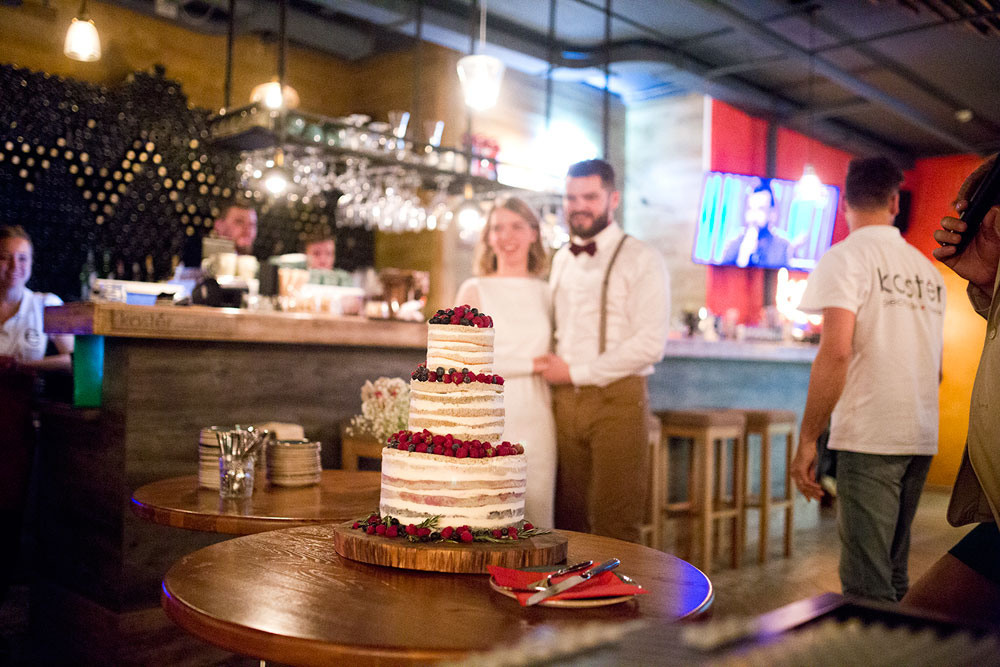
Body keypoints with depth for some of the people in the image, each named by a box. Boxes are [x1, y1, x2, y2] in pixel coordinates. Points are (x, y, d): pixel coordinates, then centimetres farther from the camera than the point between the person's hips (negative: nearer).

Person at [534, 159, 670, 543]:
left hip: (617, 400, -5)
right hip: (564, 400, 5)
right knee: (568, 520, 8)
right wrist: (551, 367, 1)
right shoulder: (560, 261, 17)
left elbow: (651, 344, -12)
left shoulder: (641, 261, -3)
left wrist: (575, 372, -10)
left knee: (614, 526, -3)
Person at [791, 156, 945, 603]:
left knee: (867, 586, -5)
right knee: (893, 576, 17)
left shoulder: (845, 257, -6)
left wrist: (806, 440, -14)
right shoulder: (928, 268, 15)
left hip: (869, 436, -7)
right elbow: (937, 367, 18)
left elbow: (836, 351, -18)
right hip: (922, 438, 7)